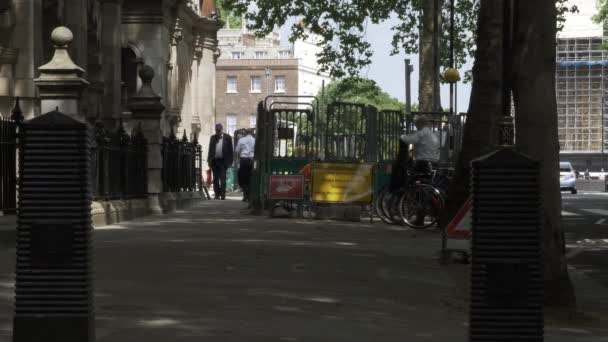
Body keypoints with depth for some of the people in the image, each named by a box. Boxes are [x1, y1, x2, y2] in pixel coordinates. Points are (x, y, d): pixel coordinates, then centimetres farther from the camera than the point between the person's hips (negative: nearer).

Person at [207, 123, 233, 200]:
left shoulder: (227, 137, 1)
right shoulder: (213, 138, 11)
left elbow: (230, 150, 1)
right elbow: (210, 149, 13)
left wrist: (229, 161, -4)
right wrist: (209, 160, 6)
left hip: (223, 161, -4)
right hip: (214, 161, 4)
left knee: (222, 178, -7)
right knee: (215, 179, 6)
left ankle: (222, 194, -6)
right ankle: (217, 194, 11)